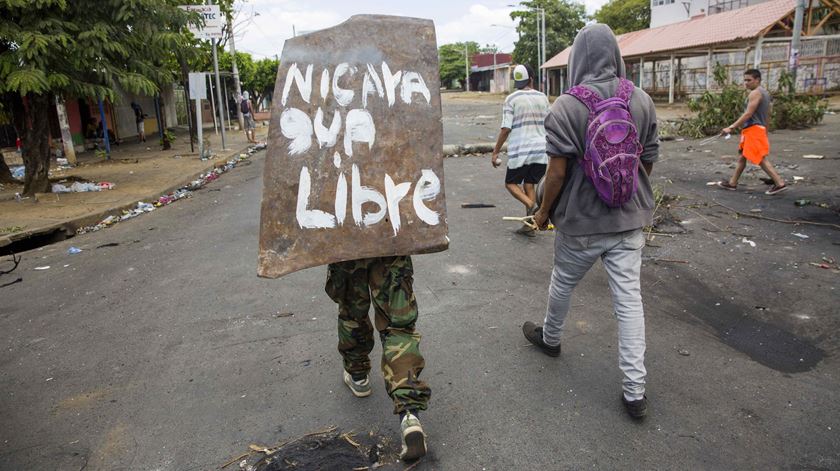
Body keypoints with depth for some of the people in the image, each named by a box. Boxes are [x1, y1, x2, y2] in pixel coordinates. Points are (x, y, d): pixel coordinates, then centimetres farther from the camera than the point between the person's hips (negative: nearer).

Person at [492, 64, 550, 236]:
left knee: (511, 183, 10)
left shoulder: (511, 99, -7)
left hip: (520, 150, -4)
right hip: (540, 150, 4)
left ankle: (532, 206, -15)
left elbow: (506, 129, -11)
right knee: (529, 185, 11)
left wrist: (496, 152, -4)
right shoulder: (542, 97, 6)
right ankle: (529, 225, 9)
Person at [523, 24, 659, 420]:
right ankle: (634, 391, 10)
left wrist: (544, 211, 1)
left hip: (581, 222, -3)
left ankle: (549, 338, 47)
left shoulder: (566, 106, -14)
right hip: (630, 219, 3)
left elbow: (557, 171, -15)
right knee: (629, 299, 7)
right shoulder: (642, 101, -1)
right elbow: (648, 161, 6)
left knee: (562, 284, 21)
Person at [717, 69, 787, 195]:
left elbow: (748, 114, -21)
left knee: (761, 159, -12)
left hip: (754, 129, -11)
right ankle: (732, 183, 21)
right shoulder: (765, 93, 18)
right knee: (742, 157, 15)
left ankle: (780, 184, -13)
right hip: (755, 130, 11)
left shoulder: (755, 93, -13)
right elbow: (767, 113, 21)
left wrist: (731, 127, -23)